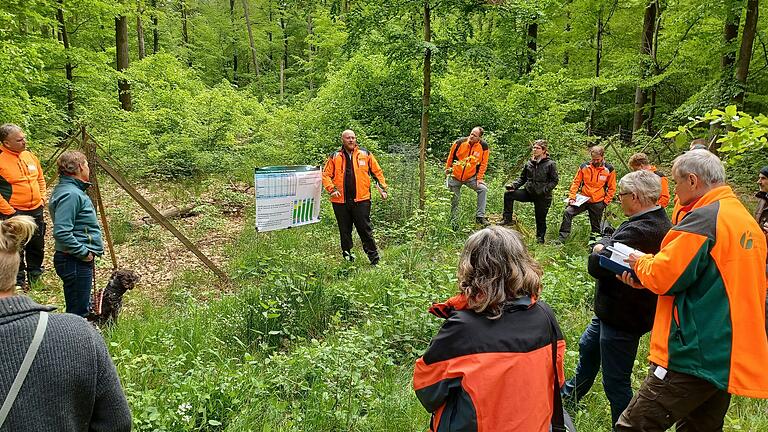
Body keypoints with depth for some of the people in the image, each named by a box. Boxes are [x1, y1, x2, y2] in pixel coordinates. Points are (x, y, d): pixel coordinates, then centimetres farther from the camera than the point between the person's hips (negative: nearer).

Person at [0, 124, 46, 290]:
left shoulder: (30, 155, 7)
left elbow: (41, 179, 20)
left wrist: (42, 198, 10)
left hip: (36, 211, 6)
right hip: (14, 213, -6)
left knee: (37, 246, 17)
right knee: (16, 250, 4)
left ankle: (35, 276, 35)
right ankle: (19, 282, 19)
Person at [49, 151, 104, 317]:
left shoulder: (72, 190, 12)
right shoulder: (70, 194, -20)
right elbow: (61, 232, -28)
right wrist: (84, 253, -20)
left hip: (78, 260, 10)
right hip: (75, 261, -10)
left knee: (82, 308, 20)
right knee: (78, 312, -2)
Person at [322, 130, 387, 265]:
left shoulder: (365, 154, 6)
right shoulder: (335, 157, 7)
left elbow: (377, 172, 10)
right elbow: (326, 175, 7)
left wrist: (382, 188, 3)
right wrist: (332, 189, -8)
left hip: (361, 199, -1)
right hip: (340, 201, 2)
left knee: (365, 229, 0)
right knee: (344, 231, 10)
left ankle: (374, 258, 8)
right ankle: (347, 257, 23)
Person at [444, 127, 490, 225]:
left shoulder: (483, 146, -11)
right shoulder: (459, 142, -13)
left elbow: (483, 164, -4)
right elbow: (450, 157, 0)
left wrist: (479, 178, -7)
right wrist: (447, 170, 7)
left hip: (471, 177, 1)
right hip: (455, 176, 0)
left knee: (483, 189, -19)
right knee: (455, 200, 6)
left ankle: (480, 216, -13)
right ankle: (453, 221, 23)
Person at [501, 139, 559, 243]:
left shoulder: (550, 164, -6)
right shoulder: (529, 163, 6)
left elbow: (555, 180, -6)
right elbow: (522, 178, 14)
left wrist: (544, 190, -19)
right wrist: (514, 185, -4)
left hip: (542, 196, -4)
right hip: (529, 192, 4)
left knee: (540, 218, 4)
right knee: (508, 194, -11)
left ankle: (540, 238, 24)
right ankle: (507, 219, -4)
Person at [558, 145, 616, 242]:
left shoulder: (609, 169, -2)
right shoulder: (584, 166, -2)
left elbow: (612, 188, 3)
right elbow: (576, 182, 2)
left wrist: (605, 202, -4)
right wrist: (572, 197, -8)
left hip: (598, 203, -1)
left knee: (596, 227, 9)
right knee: (567, 212, -19)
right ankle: (562, 238, -16)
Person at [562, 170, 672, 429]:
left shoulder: (639, 231, -31)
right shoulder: (660, 223, 2)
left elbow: (596, 267, -30)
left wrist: (600, 248, -12)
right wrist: (607, 246, -13)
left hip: (622, 318, -11)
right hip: (614, 311, 11)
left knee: (616, 382, 5)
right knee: (588, 347, 30)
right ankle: (571, 393, 53)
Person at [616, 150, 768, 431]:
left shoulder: (703, 219, -16)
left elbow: (664, 276, -17)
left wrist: (640, 263, 4)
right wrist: (646, 279, 13)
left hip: (696, 358, -10)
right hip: (731, 359, 10)